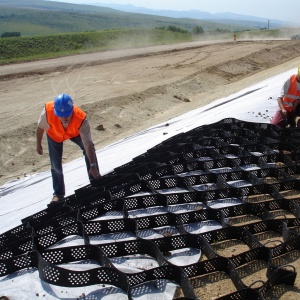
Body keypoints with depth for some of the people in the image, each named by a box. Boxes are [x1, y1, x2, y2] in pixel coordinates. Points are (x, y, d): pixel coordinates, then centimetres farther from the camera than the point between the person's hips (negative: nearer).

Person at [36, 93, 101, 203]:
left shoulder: (81, 118, -44)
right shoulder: (48, 111, -43)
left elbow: (88, 144, -40)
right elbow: (40, 127, -20)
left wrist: (93, 165, -39)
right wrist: (38, 144, -7)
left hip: (75, 132, 0)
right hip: (54, 134, 0)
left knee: (89, 150, -12)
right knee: (55, 164, -2)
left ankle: (95, 182, 9)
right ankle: (58, 193, 20)